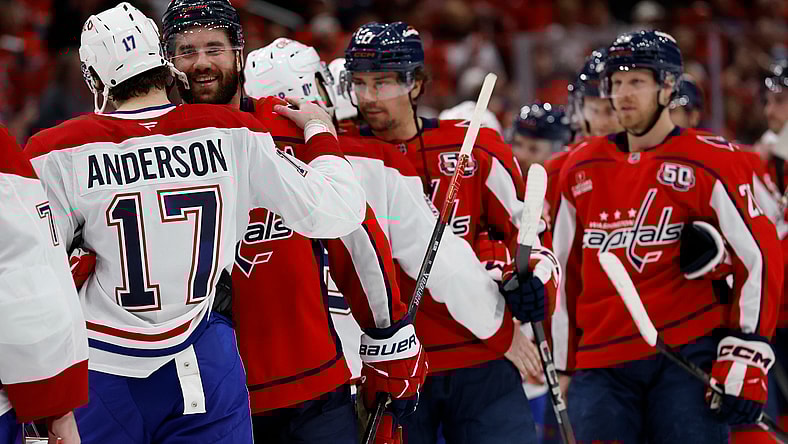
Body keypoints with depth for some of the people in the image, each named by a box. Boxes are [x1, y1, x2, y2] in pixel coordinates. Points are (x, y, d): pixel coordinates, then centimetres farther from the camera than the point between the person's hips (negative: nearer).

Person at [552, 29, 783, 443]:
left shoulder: (710, 162, -2)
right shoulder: (581, 169, 13)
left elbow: (761, 257, -5)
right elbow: (566, 272, 20)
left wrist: (744, 360, -10)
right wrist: (564, 367, 19)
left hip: (686, 357, -4)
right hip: (600, 360, 4)